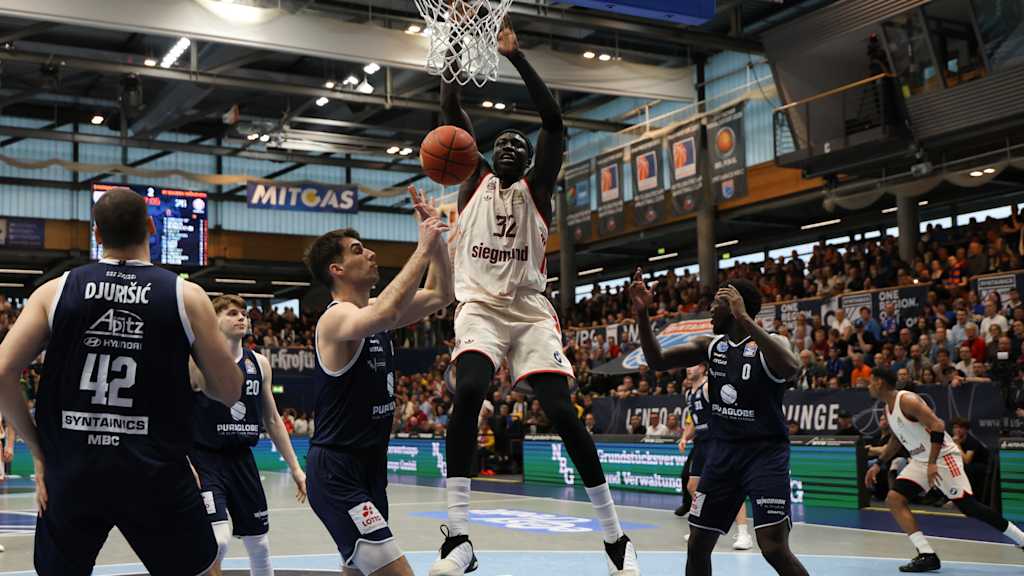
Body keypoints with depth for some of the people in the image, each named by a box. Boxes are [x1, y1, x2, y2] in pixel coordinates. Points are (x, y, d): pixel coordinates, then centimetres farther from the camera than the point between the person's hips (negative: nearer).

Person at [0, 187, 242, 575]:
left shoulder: (55, 291, 1)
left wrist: (38, 449, 6)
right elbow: (229, 392, -1)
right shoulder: (186, 296, -4)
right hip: (157, 475, -2)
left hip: (71, 472, 2)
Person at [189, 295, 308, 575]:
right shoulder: (197, 361, -9)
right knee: (218, 540, -21)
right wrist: (185, 465, -22)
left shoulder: (260, 364, 7)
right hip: (204, 460, -6)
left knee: (259, 544, 12)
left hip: (242, 459, 6)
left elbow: (272, 420, 13)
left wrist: (295, 467, 11)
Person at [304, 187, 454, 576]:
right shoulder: (337, 318, -16)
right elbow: (385, 314, -39)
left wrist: (437, 236, 2)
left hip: (370, 466, 10)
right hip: (336, 473, -10)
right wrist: (423, 249, -31)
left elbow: (440, 295, 14)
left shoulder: (373, 311, 10)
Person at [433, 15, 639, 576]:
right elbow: (452, 110, 7)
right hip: (479, 307, 0)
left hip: (531, 310, 0)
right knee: (468, 393, -27)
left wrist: (515, 55, -6)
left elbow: (553, 118, -3)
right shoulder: (475, 181, 14)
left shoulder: (536, 189, 10)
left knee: (562, 412, -12)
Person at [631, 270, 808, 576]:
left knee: (774, 549, -17)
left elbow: (791, 367, -34)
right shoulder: (710, 346, 6)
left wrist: (743, 317, -35)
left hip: (765, 452, -6)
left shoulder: (770, 343, -11)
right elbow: (657, 360, 1)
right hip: (721, 451, 6)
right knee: (697, 545, 8)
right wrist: (641, 312, -13)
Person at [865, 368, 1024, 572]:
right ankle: (927, 555, -9)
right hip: (920, 461, 9)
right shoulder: (888, 408, 10)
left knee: (969, 506, -11)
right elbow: (896, 440, 25)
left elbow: (938, 426, -27)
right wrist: (878, 465, 20)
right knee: (893, 499, -6)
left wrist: (932, 463, -30)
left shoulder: (907, 400, -19)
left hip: (943, 457, -9)